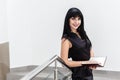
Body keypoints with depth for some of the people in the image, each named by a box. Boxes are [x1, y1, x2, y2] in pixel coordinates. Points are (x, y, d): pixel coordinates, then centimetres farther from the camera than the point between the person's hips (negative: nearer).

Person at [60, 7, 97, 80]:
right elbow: (64, 62, -20)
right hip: (79, 74, -6)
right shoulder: (66, 39, -17)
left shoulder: (82, 33, 3)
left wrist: (93, 62, -5)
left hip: (89, 71, 6)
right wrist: (84, 63, -22)